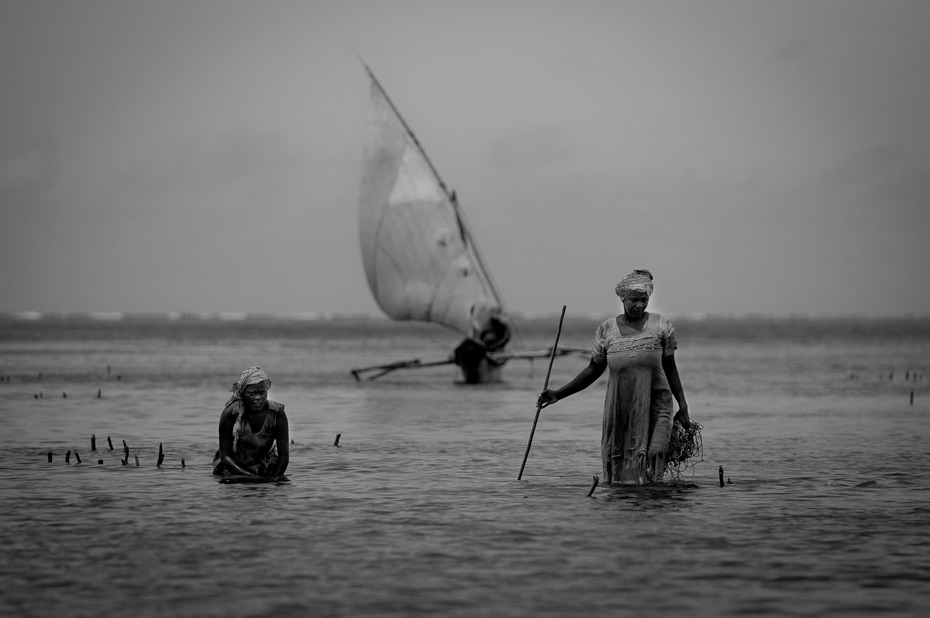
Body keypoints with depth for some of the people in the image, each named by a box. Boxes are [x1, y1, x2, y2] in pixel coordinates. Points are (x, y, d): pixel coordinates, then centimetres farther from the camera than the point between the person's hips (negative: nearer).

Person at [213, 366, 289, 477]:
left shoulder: (277, 413, -16)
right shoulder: (230, 414, -20)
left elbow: (284, 455, -9)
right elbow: (225, 455, -16)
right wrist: (251, 477, -25)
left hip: (265, 469, 1)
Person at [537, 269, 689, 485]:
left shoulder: (660, 325, 4)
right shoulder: (607, 330, 7)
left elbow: (670, 368, 11)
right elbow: (593, 370, 17)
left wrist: (683, 407, 8)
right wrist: (558, 394, 13)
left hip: (655, 403, -2)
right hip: (619, 407, 2)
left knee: (653, 456, -20)